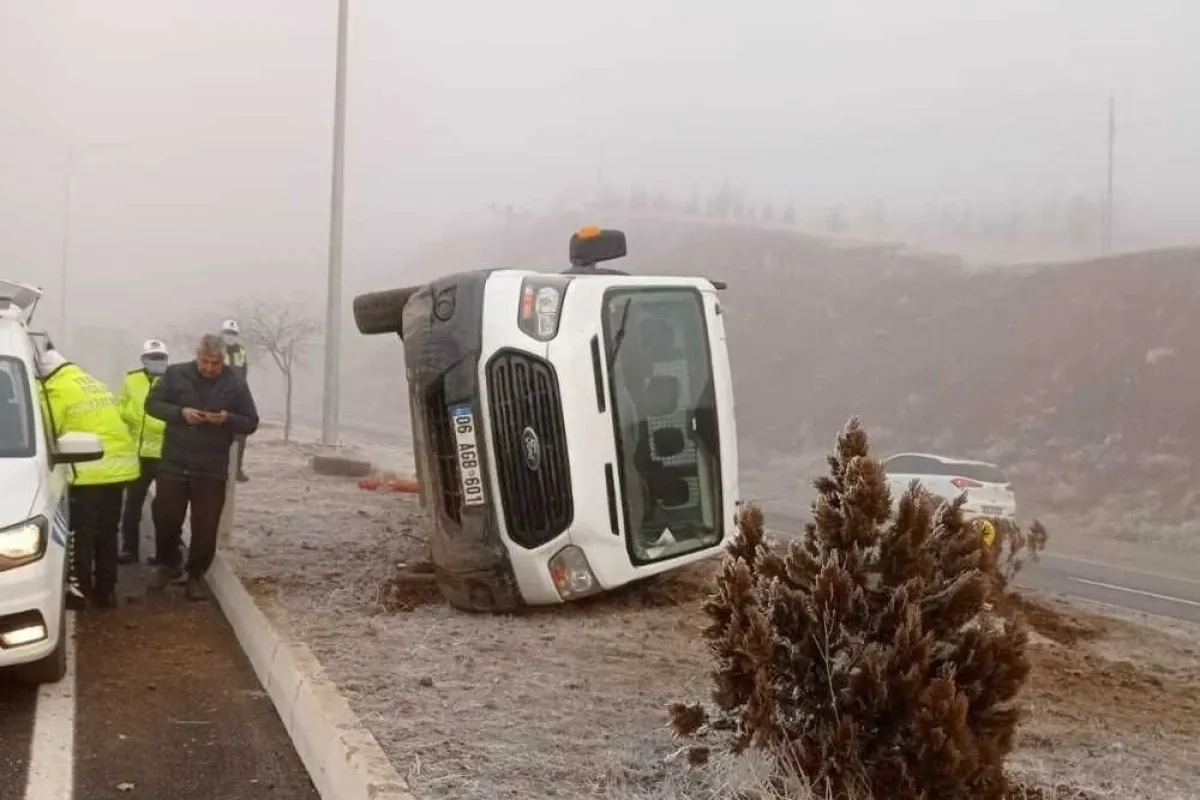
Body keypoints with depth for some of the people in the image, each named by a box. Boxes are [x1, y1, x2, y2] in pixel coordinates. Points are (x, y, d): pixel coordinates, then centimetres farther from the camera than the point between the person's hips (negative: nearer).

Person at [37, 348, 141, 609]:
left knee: (81, 533, 2)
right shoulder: (94, 384, 20)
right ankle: (106, 590, 19)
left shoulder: (56, 389, -5)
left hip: (90, 469, -8)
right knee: (107, 532, 14)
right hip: (119, 464, 8)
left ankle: (79, 589, 5)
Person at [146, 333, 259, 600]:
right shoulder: (175, 374, -3)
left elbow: (251, 423, 1)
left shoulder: (236, 384, -2)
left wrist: (227, 419, -20)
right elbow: (152, 404, 1)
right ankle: (168, 566, 30)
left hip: (212, 470, 0)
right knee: (165, 518, 7)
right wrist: (180, 412, -17)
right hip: (173, 464, 1)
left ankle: (196, 575, 20)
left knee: (205, 527, 3)